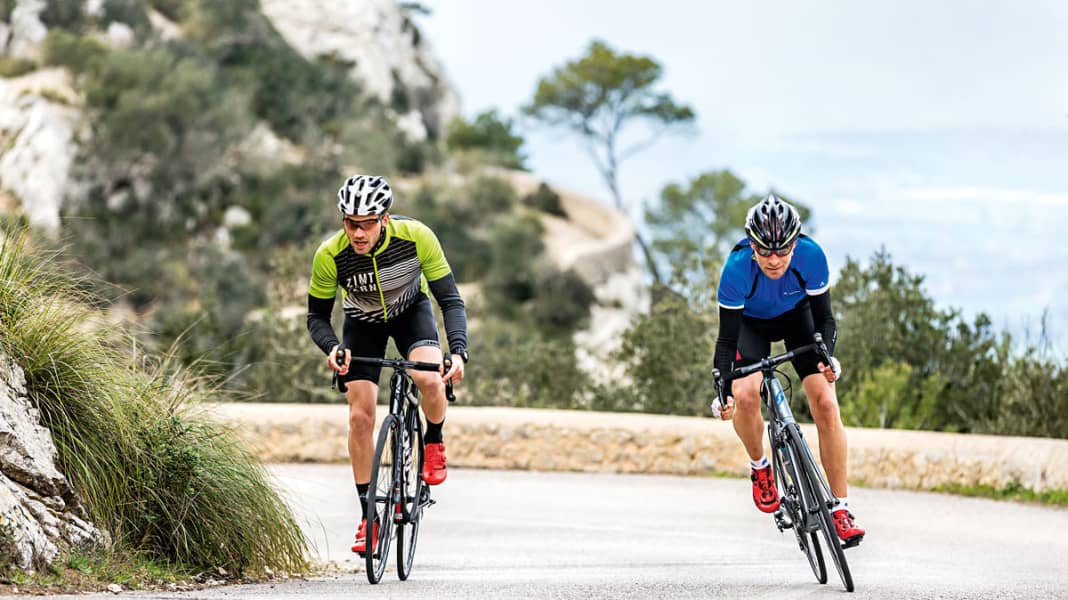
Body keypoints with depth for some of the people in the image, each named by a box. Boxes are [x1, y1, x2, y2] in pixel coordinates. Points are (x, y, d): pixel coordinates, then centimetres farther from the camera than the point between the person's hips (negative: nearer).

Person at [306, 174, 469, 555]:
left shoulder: (416, 237, -33)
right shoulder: (330, 256, -31)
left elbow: (451, 300, -27)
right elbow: (317, 316, -18)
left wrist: (458, 352, -42)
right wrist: (331, 348, -40)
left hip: (411, 311, -1)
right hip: (363, 322, 1)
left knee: (430, 379, -30)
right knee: (360, 416, -9)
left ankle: (434, 442, 2)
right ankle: (368, 516, 2)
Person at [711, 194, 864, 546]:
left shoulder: (811, 256, -33)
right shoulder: (737, 267, -36)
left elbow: (824, 317, -21)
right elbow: (727, 339, -30)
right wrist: (722, 391, -43)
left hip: (797, 316, 1)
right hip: (751, 322, -1)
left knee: (825, 402, -15)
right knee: (745, 395, -27)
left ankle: (841, 510, -8)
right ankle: (759, 467, 5)